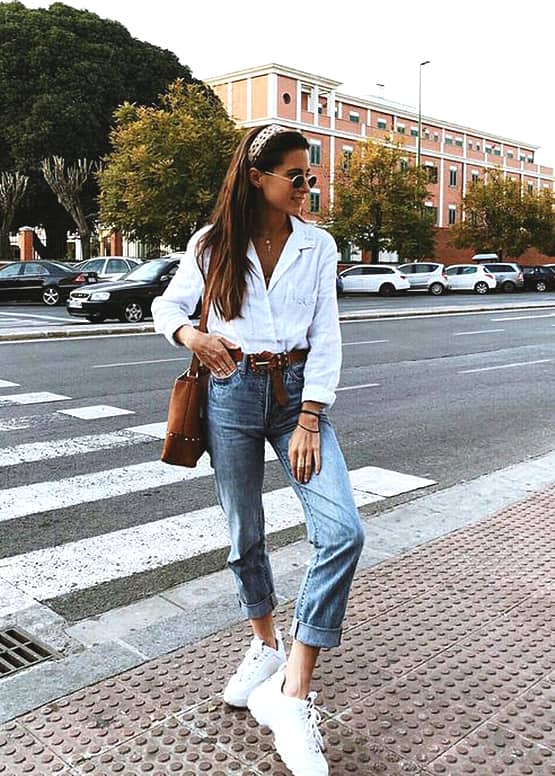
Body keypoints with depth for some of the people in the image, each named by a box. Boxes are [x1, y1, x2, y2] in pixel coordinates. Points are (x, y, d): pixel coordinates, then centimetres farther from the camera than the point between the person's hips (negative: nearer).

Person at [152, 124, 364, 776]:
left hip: (297, 391, 0)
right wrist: (190, 335, -15)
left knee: (343, 531, -17)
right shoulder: (212, 245, 0)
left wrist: (309, 421, -12)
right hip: (232, 392, 0)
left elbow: (326, 339, -3)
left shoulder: (317, 246, 1)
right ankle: (265, 645, 36)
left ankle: (291, 693, -9)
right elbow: (166, 306, 9)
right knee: (244, 534, 10)